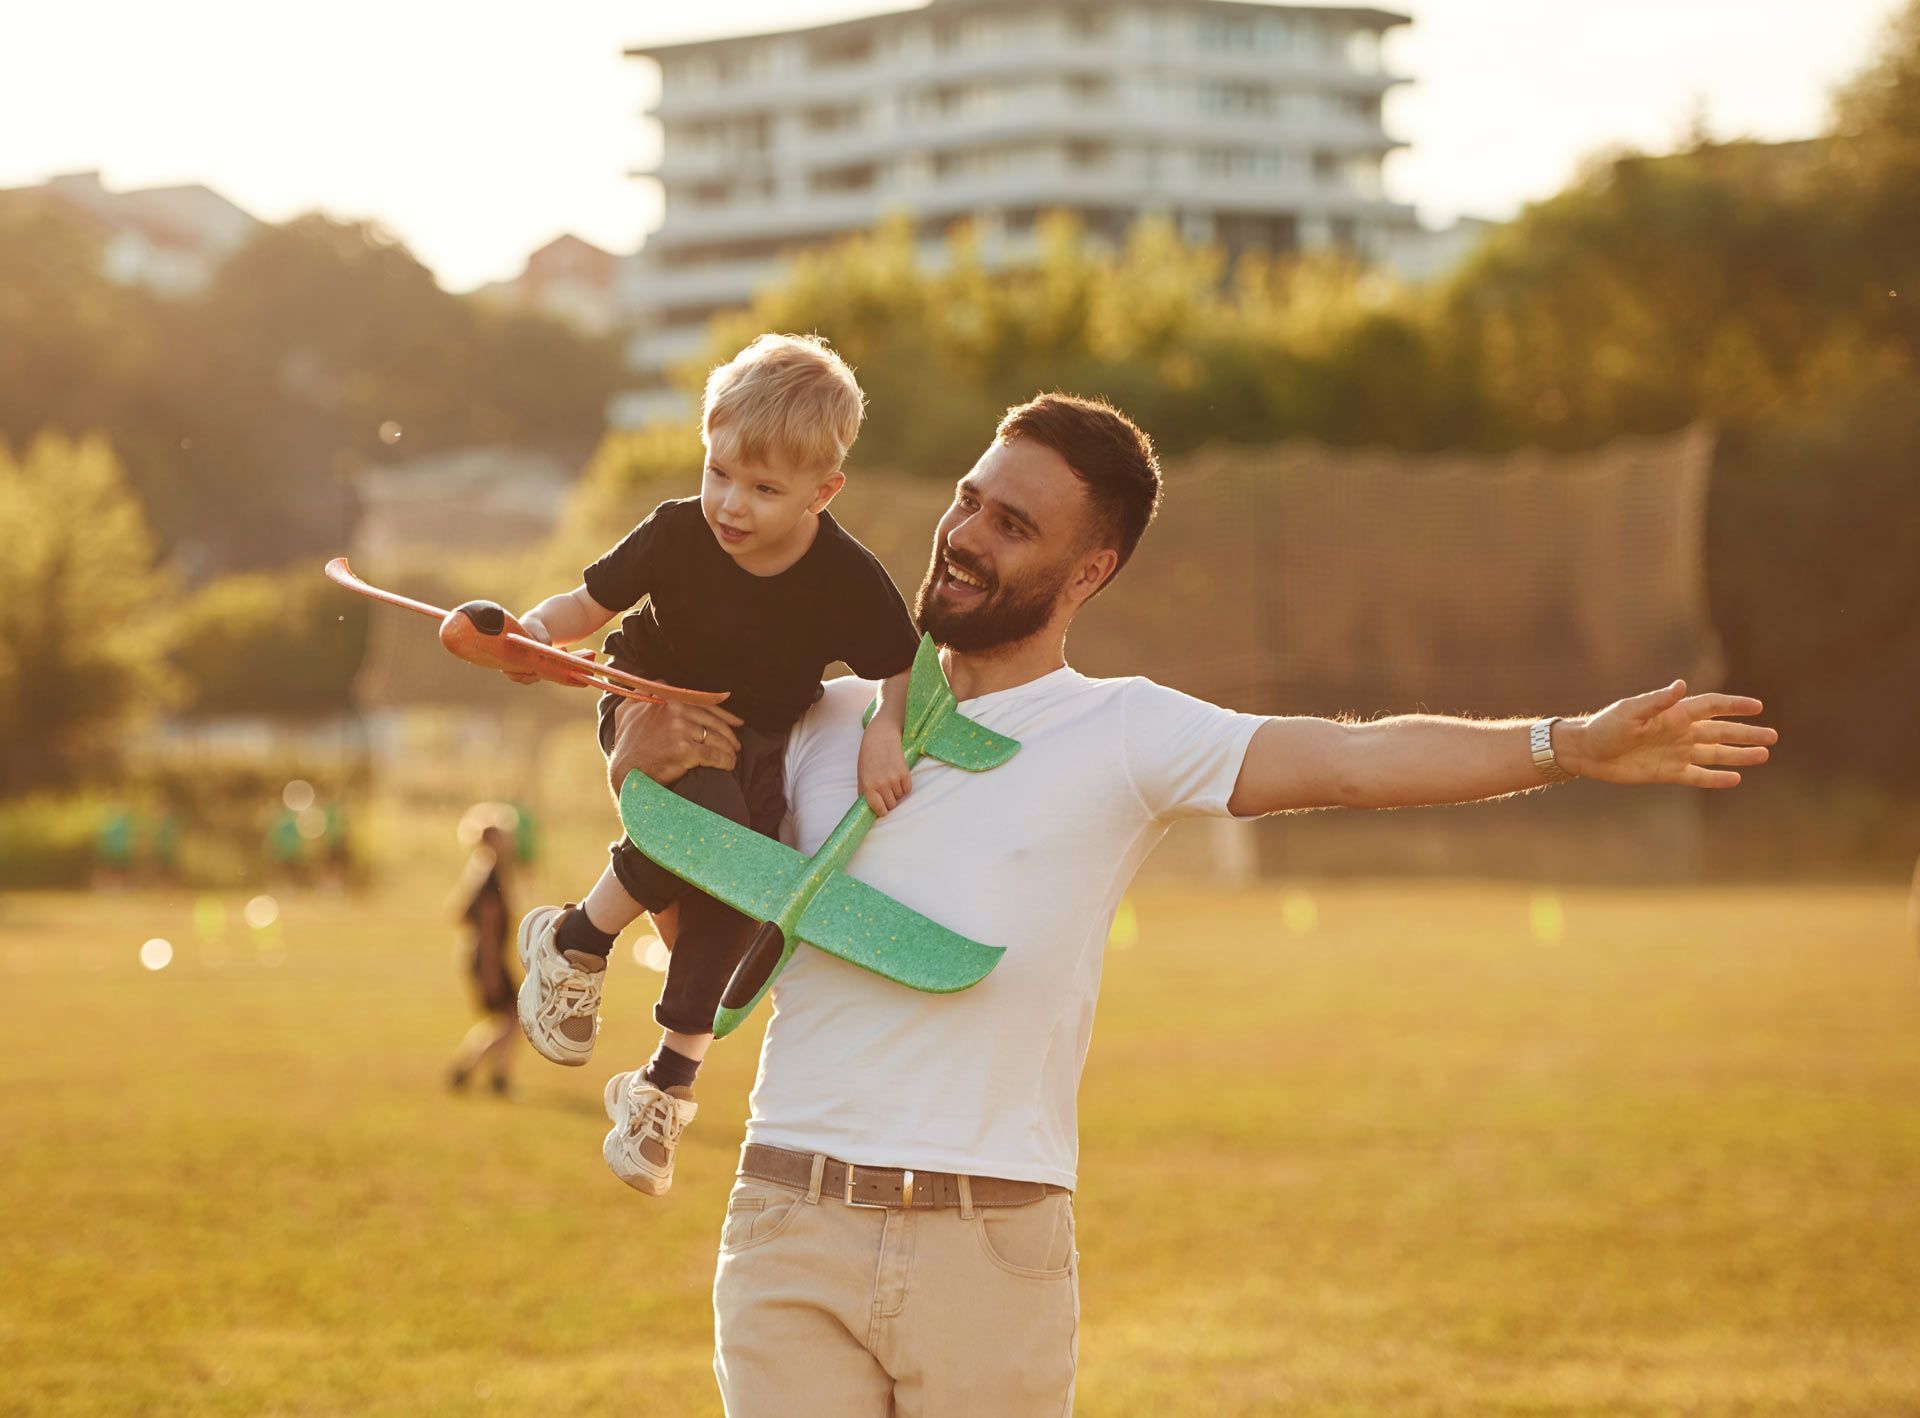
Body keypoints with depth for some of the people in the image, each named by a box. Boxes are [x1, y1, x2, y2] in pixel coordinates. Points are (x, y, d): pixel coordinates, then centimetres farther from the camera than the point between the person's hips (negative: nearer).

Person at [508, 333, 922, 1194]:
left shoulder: (848, 581, -23)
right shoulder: (677, 535, -23)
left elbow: (906, 671, -12)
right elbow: (589, 604, -12)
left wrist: (885, 734, -32)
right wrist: (533, 635, -33)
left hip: (759, 743, 2)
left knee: (732, 902, -9)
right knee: (709, 824, -33)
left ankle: (666, 1083, 13)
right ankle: (571, 946, -9)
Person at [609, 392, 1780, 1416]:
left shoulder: (1121, 735, -1)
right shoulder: (829, 721, 11)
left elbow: (1349, 758, -14)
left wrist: (1571, 745, -27)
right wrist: (651, 788, -1)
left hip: (992, 1256, -2)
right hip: (793, 1228, 2)